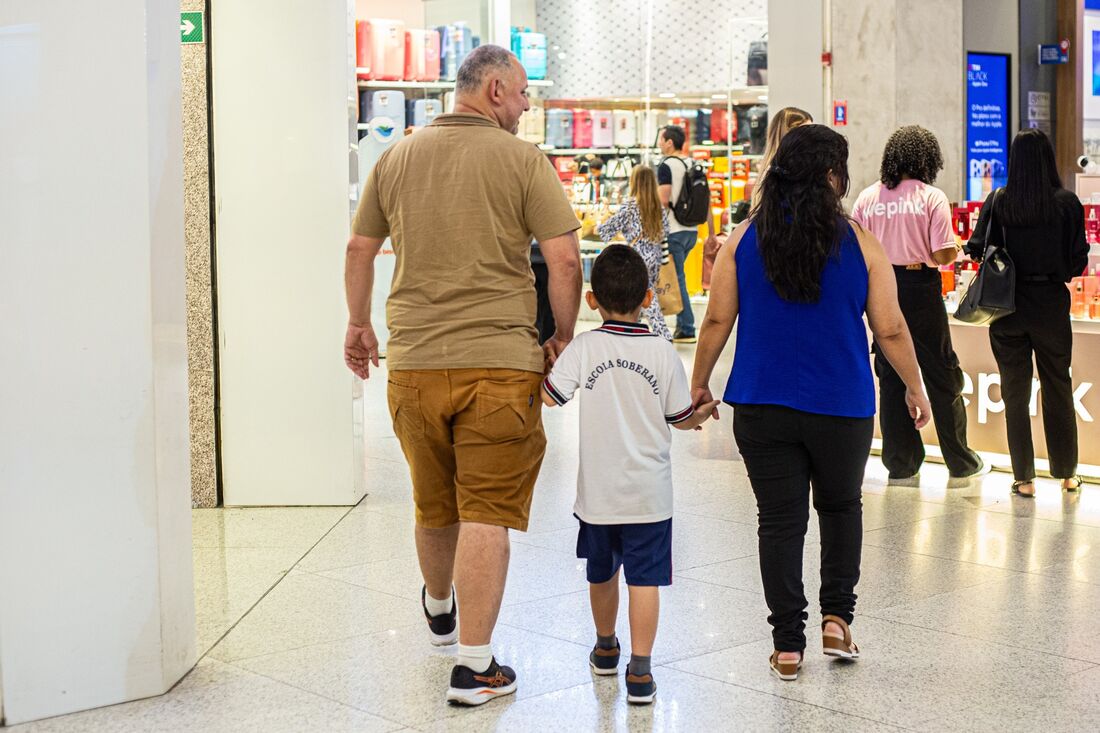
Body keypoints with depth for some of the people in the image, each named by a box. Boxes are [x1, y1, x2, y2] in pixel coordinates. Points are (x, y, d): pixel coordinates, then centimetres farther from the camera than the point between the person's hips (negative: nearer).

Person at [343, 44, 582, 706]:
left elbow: (360, 248, 16)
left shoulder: (399, 157, 9)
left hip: (414, 363, 5)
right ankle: (474, 665, 1)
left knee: (433, 507, 22)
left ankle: (439, 610, 47)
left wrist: (360, 324, 29)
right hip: (500, 361, -5)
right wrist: (563, 337, 4)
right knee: (486, 515, 0)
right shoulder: (522, 160, -5)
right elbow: (565, 258, -9)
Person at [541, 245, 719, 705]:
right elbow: (681, 417, 2)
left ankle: (606, 648, 39)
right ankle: (639, 671, -5)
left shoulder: (584, 347, -9)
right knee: (644, 579, 0)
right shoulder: (663, 353, -6)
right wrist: (703, 414, 24)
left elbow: (550, 396, -11)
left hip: (598, 492, 1)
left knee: (601, 572, 20)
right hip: (648, 493, -1)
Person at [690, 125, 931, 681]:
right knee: (840, 508, 22)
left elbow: (717, 319, 1)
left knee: (780, 520, 6)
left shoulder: (744, 239, -2)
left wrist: (698, 382, 14)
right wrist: (915, 388, 13)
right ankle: (837, 618, 17)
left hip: (761, 407, 1)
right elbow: (890, 330, -1)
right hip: (841, 407, 0)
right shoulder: (860, 244, -5)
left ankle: (788, 645, 8)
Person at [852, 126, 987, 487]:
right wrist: (957, 249, 9)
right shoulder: (932, 197, -8)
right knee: (942, 376, 7)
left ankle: (901, 466, 14)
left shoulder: (868, 197, 1)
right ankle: (961, 465, 15)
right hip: (921, 289, -3)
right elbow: (943, 255, -12)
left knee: (891, 378, 10)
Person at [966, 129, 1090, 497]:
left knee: (1015, 391, 10)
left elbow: (977, 249, -5)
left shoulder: (998, 201, -8)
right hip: (1052, 304, 0)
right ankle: (1067, 474, 24)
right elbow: (1079, 259, -5)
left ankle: (1024, 478, 12)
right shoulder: (1067, 202, -9)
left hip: (1008, 306, 0)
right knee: (1058, 388, 15)